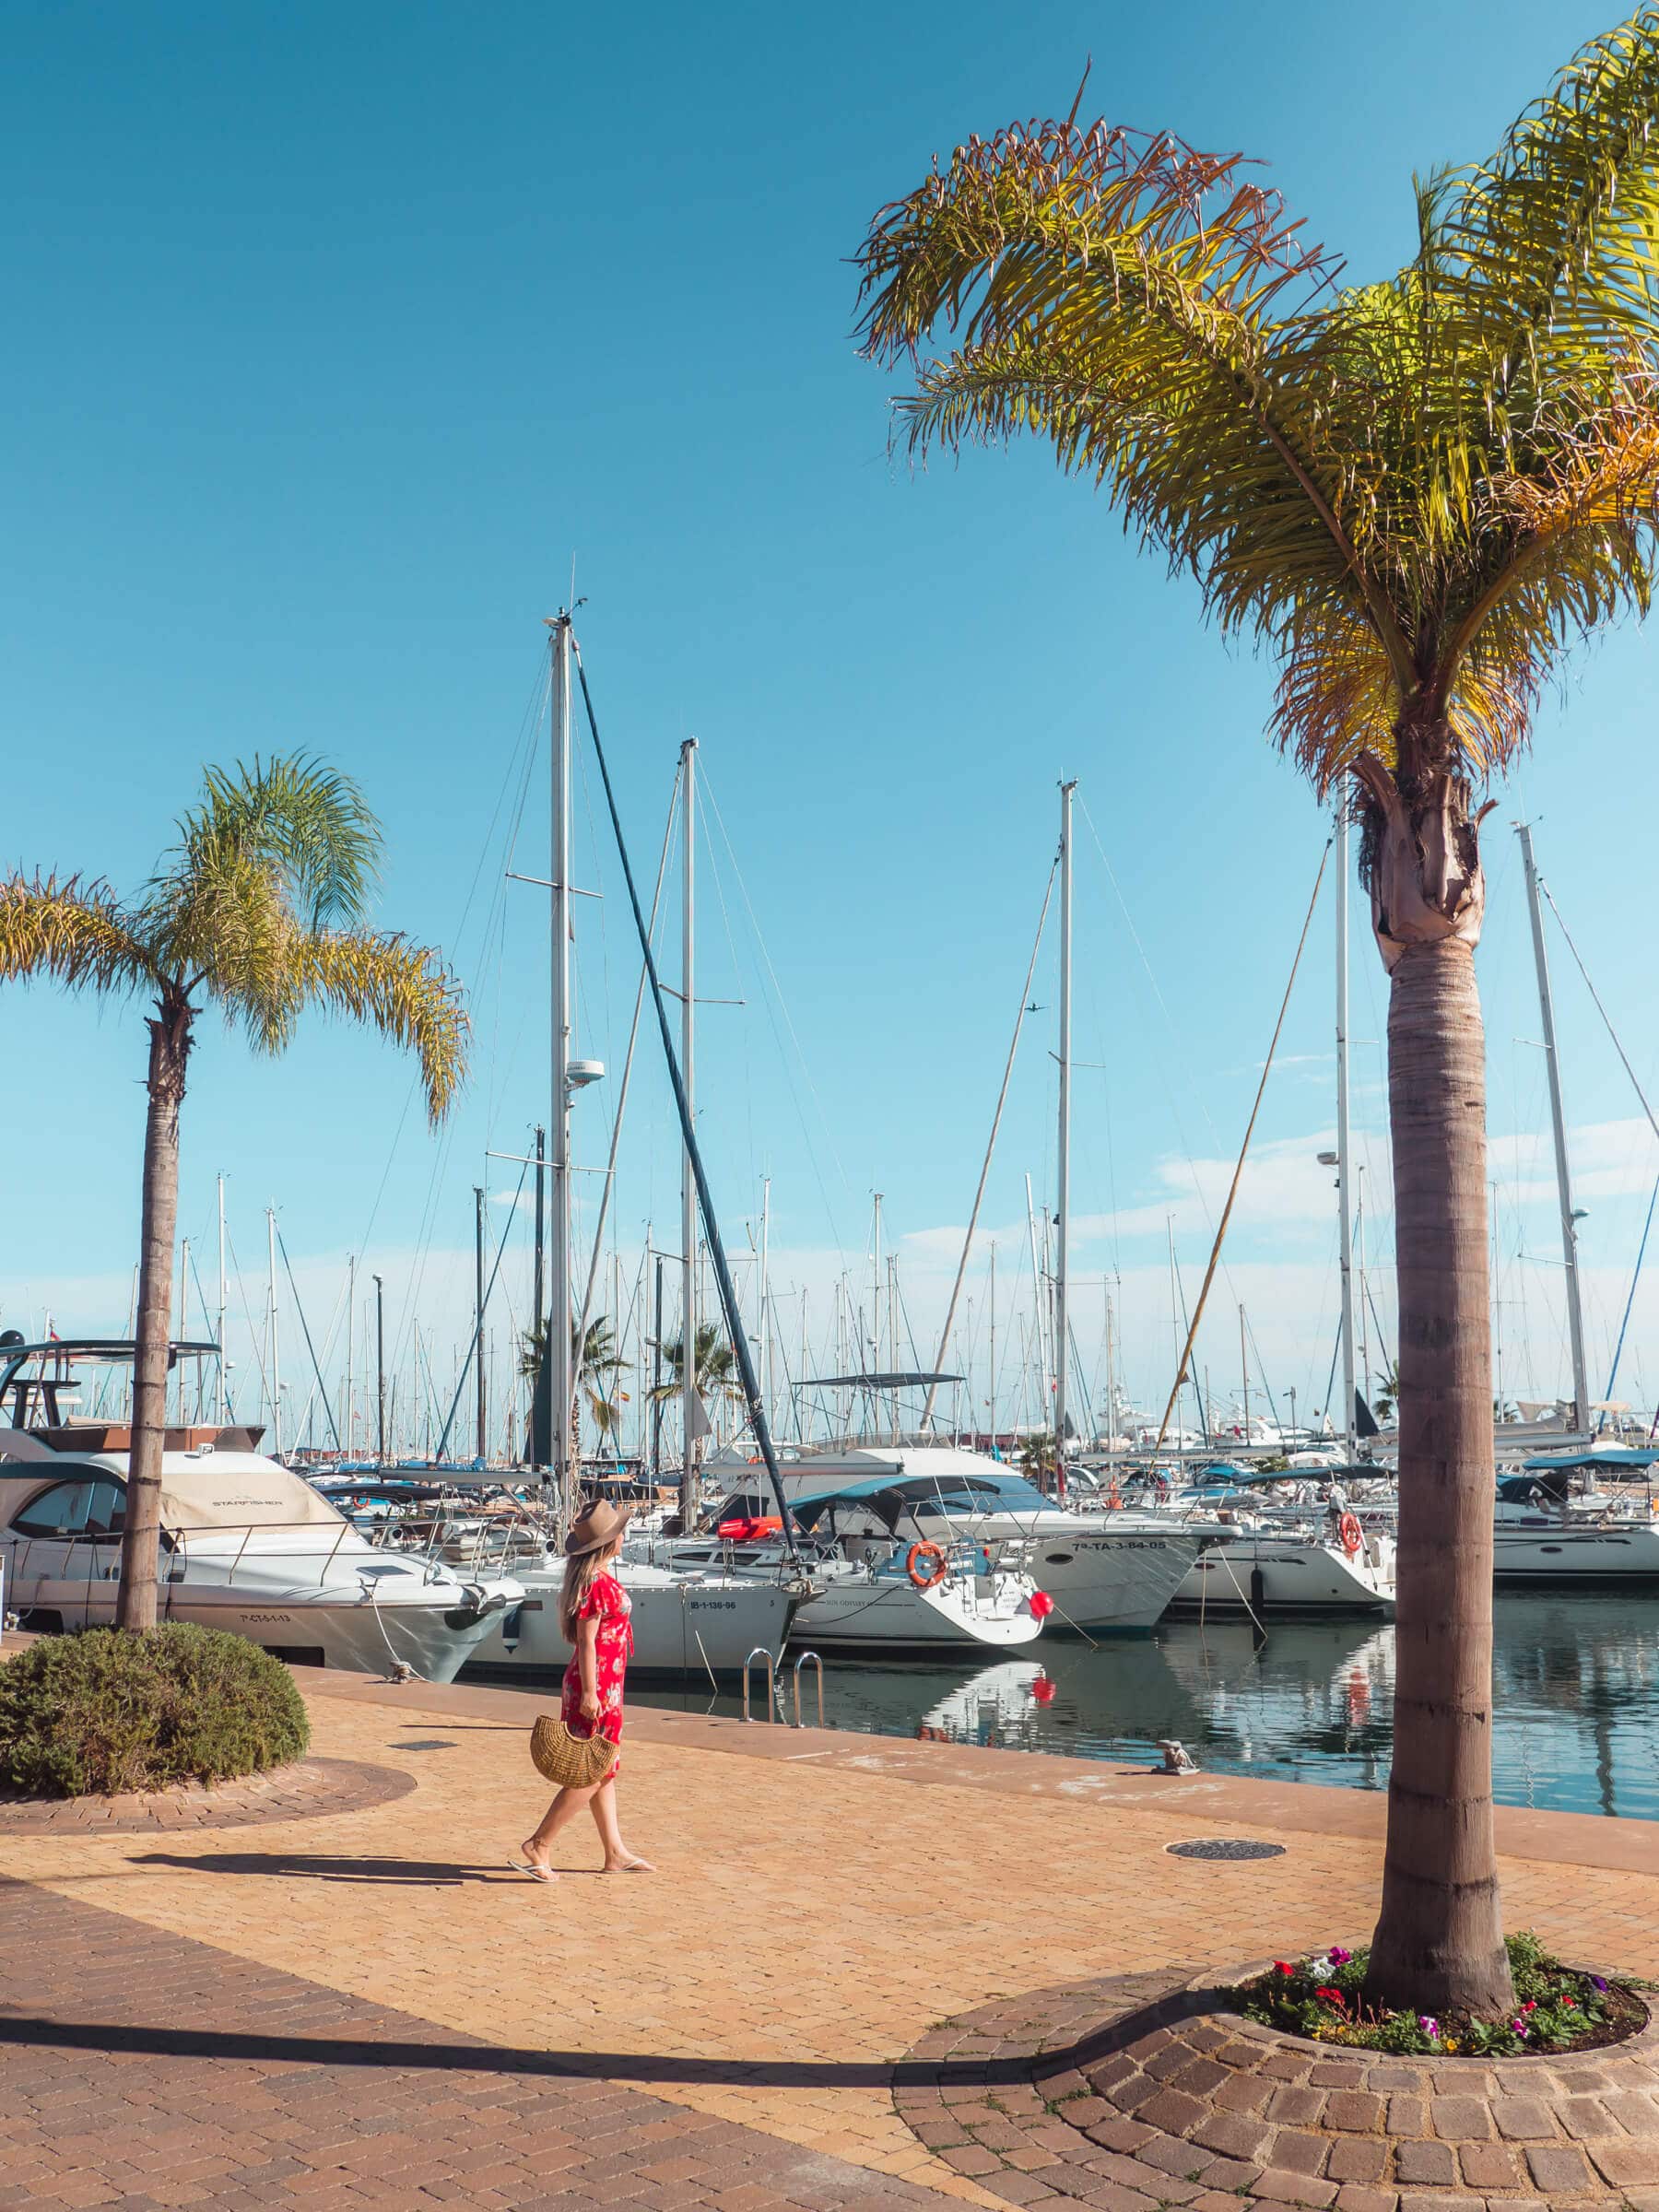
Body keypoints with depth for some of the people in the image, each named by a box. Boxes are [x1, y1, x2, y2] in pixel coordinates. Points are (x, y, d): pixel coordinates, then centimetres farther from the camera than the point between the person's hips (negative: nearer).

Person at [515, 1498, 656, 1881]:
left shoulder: (600, 1577, 11)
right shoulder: (597, 1584, -20)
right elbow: (586, 1641, -21)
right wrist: (589, 1693, -21)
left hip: (604, 1684, 10)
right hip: (596, 1686, -10)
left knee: (605, 1770, 13)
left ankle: (615, 1853, 20)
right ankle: (539, 1846, 2)